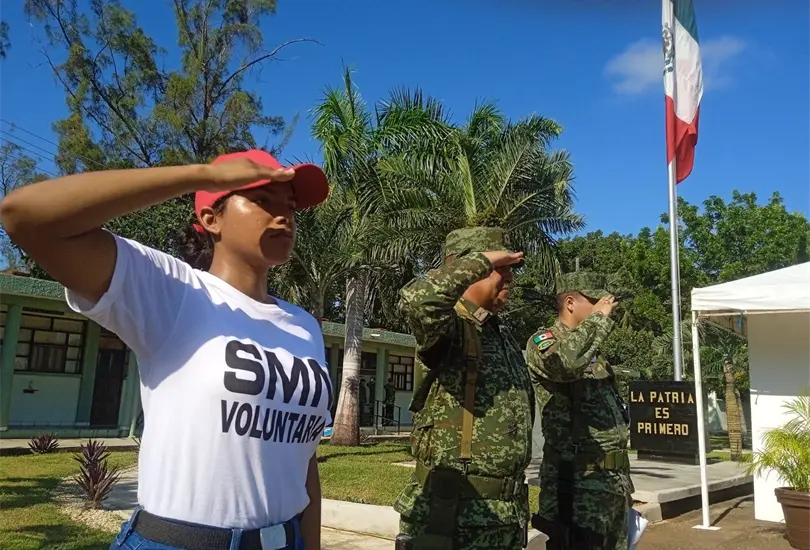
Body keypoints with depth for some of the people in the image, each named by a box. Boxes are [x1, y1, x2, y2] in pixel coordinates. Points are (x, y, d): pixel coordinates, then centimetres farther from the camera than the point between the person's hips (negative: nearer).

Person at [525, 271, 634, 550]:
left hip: (612, 483, 9)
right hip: (579, 486, -9)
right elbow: (565, 361, -34)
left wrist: (623, 481, 21)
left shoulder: (592, 353, 20)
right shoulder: (542, 341, -7)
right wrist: (599, 317, -17)